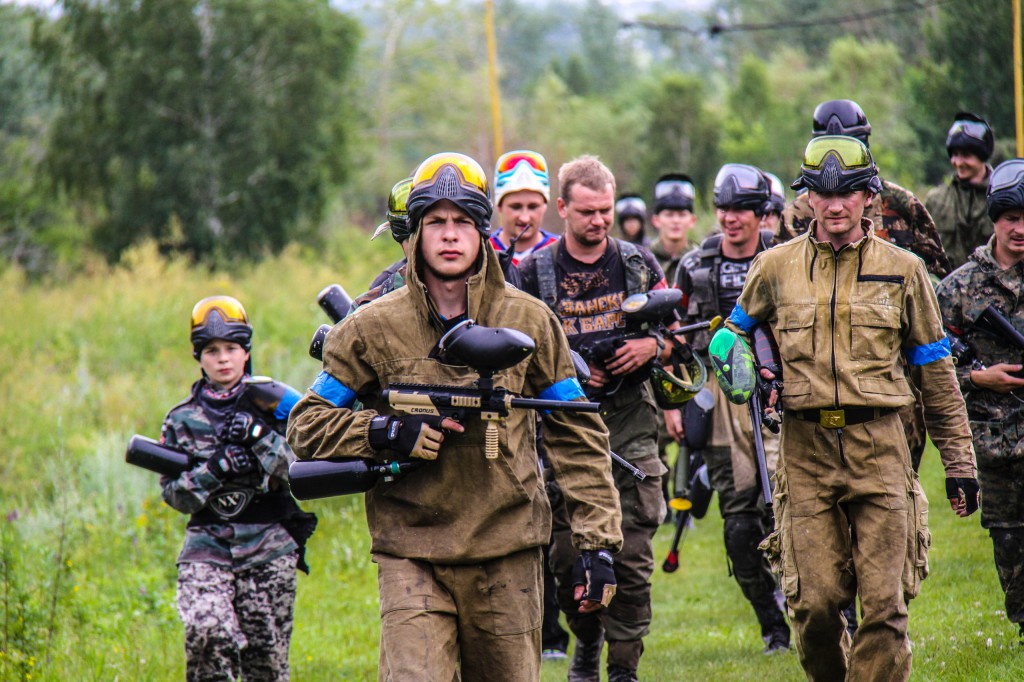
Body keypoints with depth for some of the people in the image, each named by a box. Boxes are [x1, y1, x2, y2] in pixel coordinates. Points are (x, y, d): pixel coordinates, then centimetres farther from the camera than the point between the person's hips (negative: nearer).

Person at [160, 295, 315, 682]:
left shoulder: (272, 404, 5)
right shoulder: (182, 419, 7)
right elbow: (174, 494, 4)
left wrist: (259, 436, -16)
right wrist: (217, 468, -12)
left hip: (269, 548, 0)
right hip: (207, 547, 0)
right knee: (206, 634, -24)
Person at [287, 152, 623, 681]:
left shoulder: (528, 321, 6)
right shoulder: (373, 328, 2)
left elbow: (576, 435, 9)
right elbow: (306, 426, 6)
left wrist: (597, 542, 3)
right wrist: (387, 433, -12)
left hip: (508, 553, 2)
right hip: (411, 553, -2)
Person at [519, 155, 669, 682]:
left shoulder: (639, 264, 8)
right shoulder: (533, 273, 4)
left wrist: (651, 346, -7)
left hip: (629, 425, 0)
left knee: (632, 556, -5)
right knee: (566, 555, 0)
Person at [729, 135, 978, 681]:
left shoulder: (901, 269, 7)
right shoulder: (776, 267, 7)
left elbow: (935, 372, 11)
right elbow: (735, 332, 26)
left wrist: (959, 462, 8)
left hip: (880, 450, 0)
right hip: (806, 451, 1)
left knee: (885, 605, -7)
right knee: (814, 603, -2)